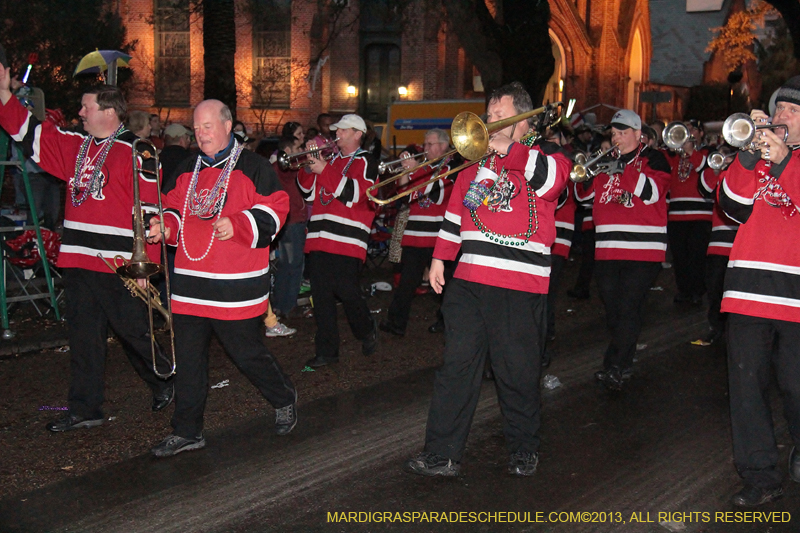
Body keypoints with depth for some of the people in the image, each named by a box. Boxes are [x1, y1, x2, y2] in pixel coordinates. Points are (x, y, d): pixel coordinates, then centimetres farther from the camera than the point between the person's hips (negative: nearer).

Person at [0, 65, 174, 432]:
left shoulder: (136, 152, -10)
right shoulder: (74, 145, 13)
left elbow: (150, 210, -13)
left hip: (118, 264, -7)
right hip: (78, 261, 7)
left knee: (132, 329, 6)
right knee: (83, 334, 11)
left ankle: (163, 384, 30)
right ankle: (85, 409, 21)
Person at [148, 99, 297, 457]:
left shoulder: (252, 167, -4)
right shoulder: (190, 170, 15)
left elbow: (274, 210, -9)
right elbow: (176, 208, 23)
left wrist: (237, 225, -22)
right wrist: (166, 226, 2)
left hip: (235, 285, -6)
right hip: (189, 282, 6)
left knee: (246, 352, 3)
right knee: (188, 358, 8)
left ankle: (284, 400, 30)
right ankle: (187, 431, 19)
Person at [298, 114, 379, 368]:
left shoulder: (366, 163, 0)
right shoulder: (332, 160, 21)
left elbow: (354, 194, -16)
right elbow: (309, 193, 17)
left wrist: (324, 170, -17)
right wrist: (310, 166, 2)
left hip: (346, 240, -6)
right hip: (320, 238, 6)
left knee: (346, 290, -7)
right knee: (321, 295, 4)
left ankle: (367, 330, 22)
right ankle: (326, 350, 12)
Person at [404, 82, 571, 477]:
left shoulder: (545, 159, 4)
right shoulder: (476, 160, 18)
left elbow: (552, 179, -22)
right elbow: (456, 211, 20)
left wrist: (507, 148, -20)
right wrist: (440, 257, 13)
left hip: (520, 287, -4)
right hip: (470, 280, 4)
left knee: (518, 373, 6)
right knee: (457, 366, 3)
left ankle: (524, 449, 26)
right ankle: (442, 454, 9)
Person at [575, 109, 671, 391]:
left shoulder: (653, 158, 4)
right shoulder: (606, 160, 18)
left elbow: (652, 192, -12)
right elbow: (583, 195, 14)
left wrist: (623, 169, -17)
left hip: (642, 248, -5)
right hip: (607, 249, 5)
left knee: (628, 308, -12)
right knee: (613, 309, 9)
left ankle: (614, 367, -14)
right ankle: (625, 363, 23)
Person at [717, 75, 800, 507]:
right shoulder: (760, 151, 18)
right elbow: (734, 207, 4)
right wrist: (749, 156, -7)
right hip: (749, 285, 3)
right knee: (746, 381, 0)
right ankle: (760, 477, 9)